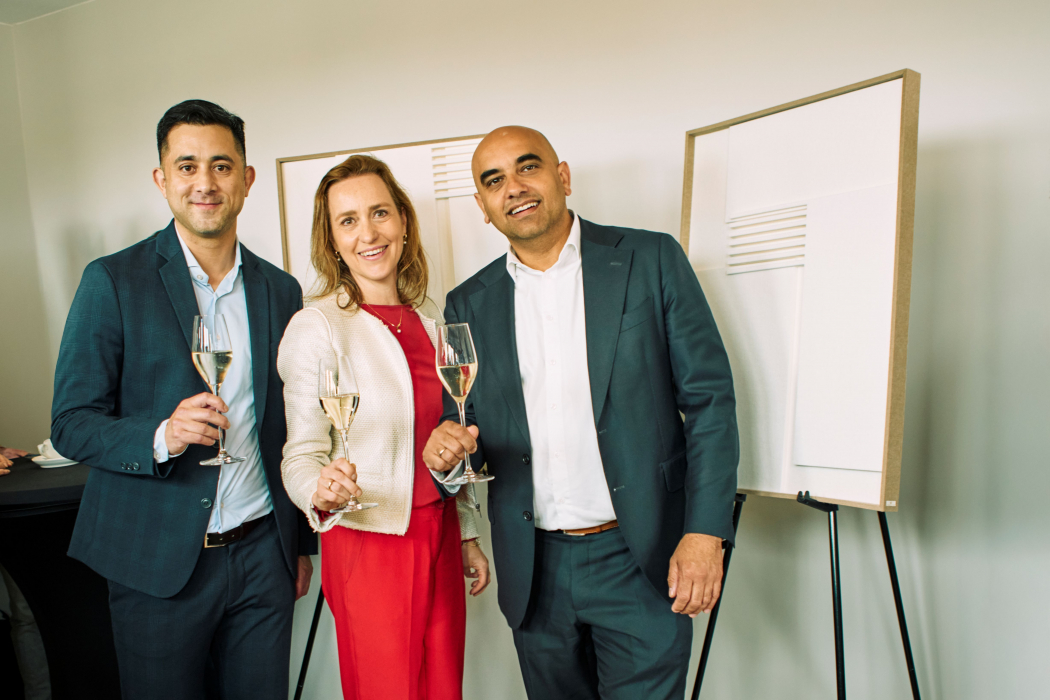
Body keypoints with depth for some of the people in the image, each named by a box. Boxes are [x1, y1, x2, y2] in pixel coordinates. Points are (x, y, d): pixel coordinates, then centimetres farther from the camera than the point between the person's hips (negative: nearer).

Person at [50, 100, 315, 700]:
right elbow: (71, 425, -6)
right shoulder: (114, 281, -6)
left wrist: (302, 544, 12)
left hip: (263, 554, 3)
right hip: (159, 563, -3)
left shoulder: (281, 290, 5)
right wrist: (161, 436, -26)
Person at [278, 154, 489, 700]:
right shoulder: (315, 327, -12)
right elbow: (302, 455, -11)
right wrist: (322, 491, -33)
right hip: (368, 546, -5)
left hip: (439, 540, 6)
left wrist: (467, 535, 15)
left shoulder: (427, 324, 5)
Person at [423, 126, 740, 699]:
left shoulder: (652, 261, -4)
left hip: (640, 561, -2)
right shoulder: (469, 304, 4)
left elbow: (710, 398, -5)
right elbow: (465, 425, 9)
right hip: (535, 571, 3)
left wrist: (705, 533, -11)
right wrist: (446, 448, -14)